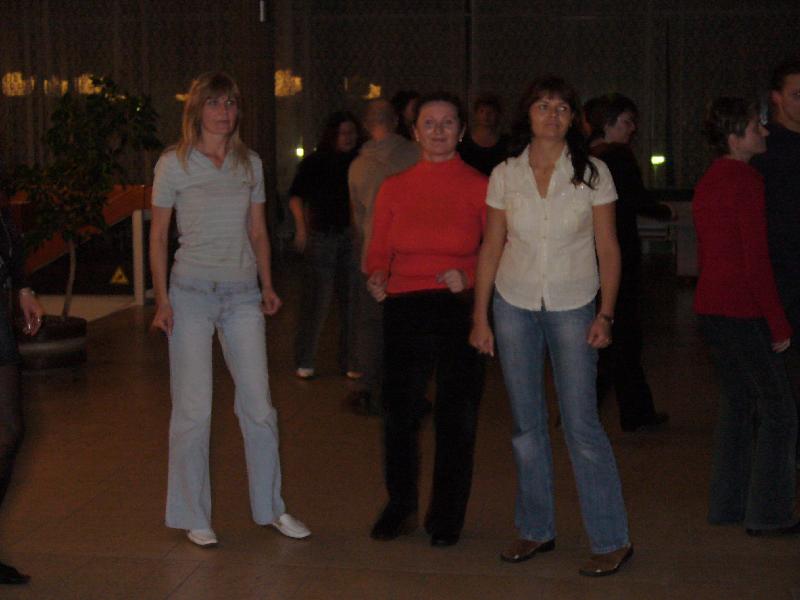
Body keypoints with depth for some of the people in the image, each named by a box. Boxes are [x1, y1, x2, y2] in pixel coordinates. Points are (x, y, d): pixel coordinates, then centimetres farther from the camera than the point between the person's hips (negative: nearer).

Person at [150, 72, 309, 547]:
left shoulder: (250, 163, 10)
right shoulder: (174, 163, 1)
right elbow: (159, 235, 2)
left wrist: (268, 286, 6)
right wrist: (162, 299, -5)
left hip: (243, 294, 3)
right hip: (192, 290, -3)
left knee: (259, 405, 4)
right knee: (194, 409, -1)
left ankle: (271, 508, 17)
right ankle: (193, 517, 12)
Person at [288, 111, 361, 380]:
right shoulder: (314, 163, 2)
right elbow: (296, 195, 6)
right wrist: (301, 226, -5)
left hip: (351, 237, 3)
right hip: (322, 235, -2)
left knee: (351, 300, 3)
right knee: (317, 299, -4)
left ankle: (350, 361, 11)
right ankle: (304, 361, 7)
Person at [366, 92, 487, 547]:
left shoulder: (480, 187, 2)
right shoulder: (394, 189, 9)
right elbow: (378, 249, 11)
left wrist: (469, 276, -15)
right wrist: (377, 277, -9)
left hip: (461, 308, -2)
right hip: (405, 307, 2)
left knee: (457, 417, 5)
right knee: (399, 413, 3)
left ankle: (448, 517, 19)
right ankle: (401, 507, 22)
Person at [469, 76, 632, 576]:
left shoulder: (592, 173, -4)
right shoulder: (505, 174, 1)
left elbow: (608, 249, -2)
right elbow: (491, 248, 5)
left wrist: (606, 315, -10)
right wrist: (480, 318, 3)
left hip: (572, 306, -2)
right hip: (514, 304, 3)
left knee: (582, 423, -6)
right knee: (527, 425, 8)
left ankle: (613, 541, 4)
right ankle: (536, 530, 21)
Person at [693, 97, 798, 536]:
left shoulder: (707, 182, 13)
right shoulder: (746, 180, -15)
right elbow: (756, 258, -18)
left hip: (711, 309, 9)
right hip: (743, 310, -9)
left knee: (736, 402, 16)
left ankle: (727, 505, 21)